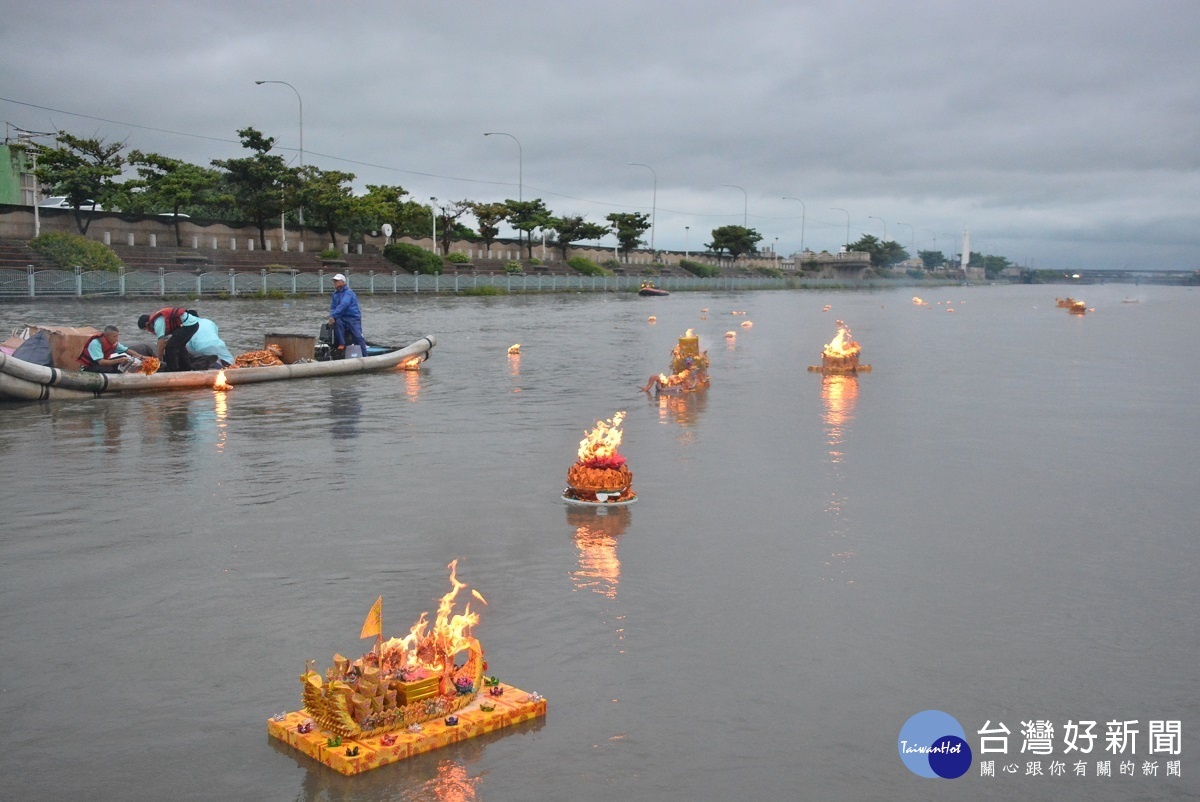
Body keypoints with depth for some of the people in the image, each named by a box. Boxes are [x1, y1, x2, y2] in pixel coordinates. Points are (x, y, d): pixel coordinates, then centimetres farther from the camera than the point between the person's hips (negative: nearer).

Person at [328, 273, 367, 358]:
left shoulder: (348, 292, -9)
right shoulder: (335, 294, 15)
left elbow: (343, 305, -22)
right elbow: (332, 307, 14)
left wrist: (333, 316, -27)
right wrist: (331, 316, -8)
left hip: (353, 317, -5)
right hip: (342, 318, 5)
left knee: (358, 337, -13)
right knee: (337, 322, -30)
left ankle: (364, 357, -9)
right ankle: (341, 344, -27)